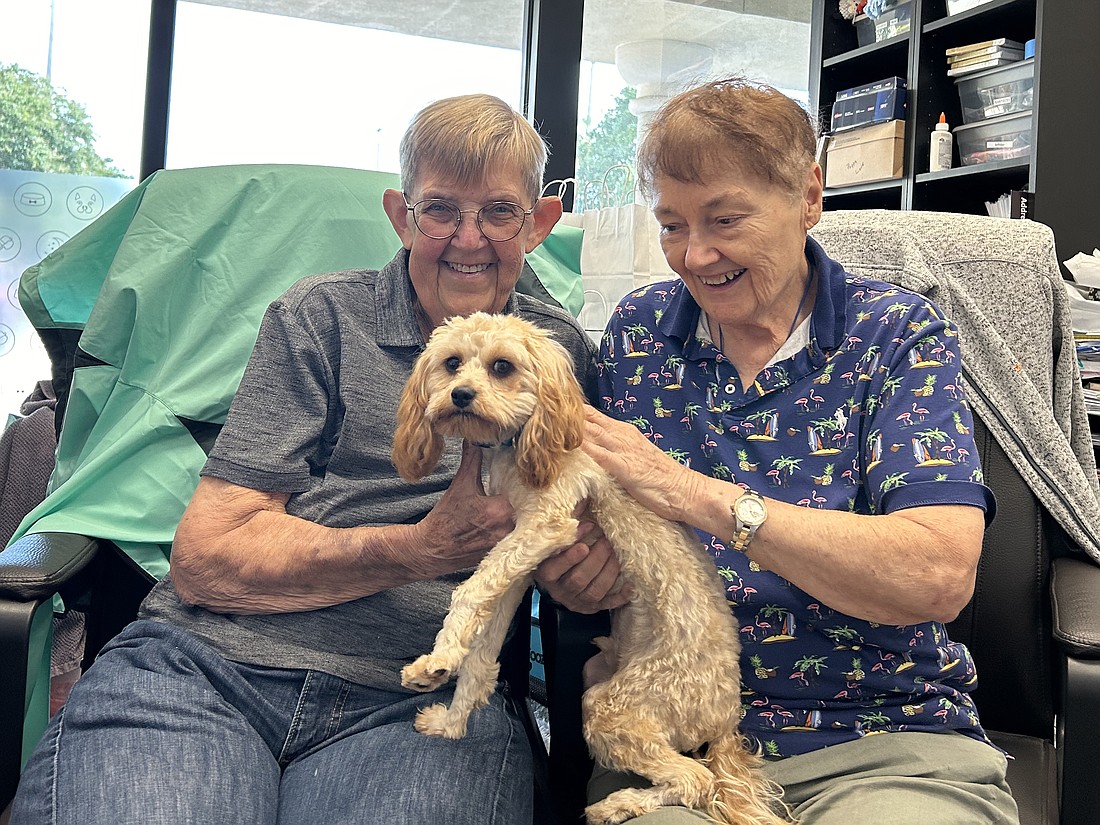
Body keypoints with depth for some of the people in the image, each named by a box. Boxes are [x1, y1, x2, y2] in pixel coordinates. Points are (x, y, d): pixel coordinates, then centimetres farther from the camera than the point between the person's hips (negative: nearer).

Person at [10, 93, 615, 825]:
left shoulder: (563, 347, 15)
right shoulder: (323, 318, 7)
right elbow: (205, 557, -3)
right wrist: (424, 549, -14)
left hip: (414, 703, 1)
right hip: (201, 671, -1)